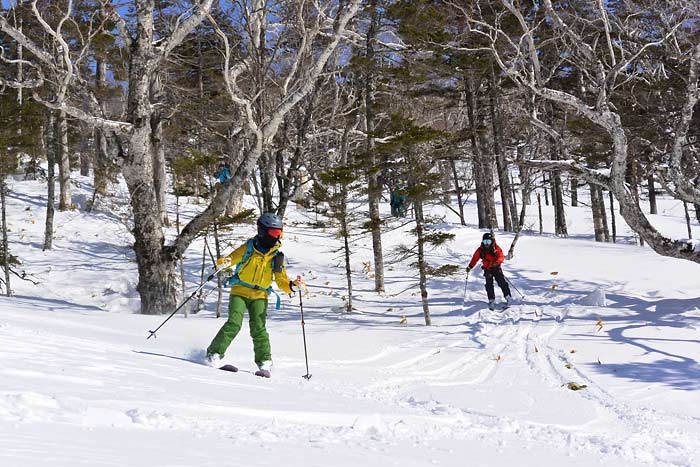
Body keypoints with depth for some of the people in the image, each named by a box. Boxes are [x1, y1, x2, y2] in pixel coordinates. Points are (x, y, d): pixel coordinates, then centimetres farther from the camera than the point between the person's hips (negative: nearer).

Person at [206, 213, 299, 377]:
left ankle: (264, 363, -1)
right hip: (239, 291, -2)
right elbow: (229, 260, -1)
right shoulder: (248, 248, -2)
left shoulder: (277, 255, 6)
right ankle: (214, 354, -6)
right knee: (234, 324, -16)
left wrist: (290, 285, -14)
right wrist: (222, 263, -24)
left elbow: (281, 279, 7)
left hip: (260, 296, 2)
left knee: (258, 328, -9)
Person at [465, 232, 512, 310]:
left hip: (496, 268, -2)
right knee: (489, 285, -7)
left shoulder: (496, 248, -8)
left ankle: (508, 297, 5)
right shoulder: (480, 250, -2)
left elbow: (501, 256, -17)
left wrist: (497, 262, -37)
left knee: (502, 283, -6)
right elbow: (475, 258, 5)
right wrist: (470, 267, -2)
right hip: (487, 269, 2)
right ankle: (492, 301, -1)